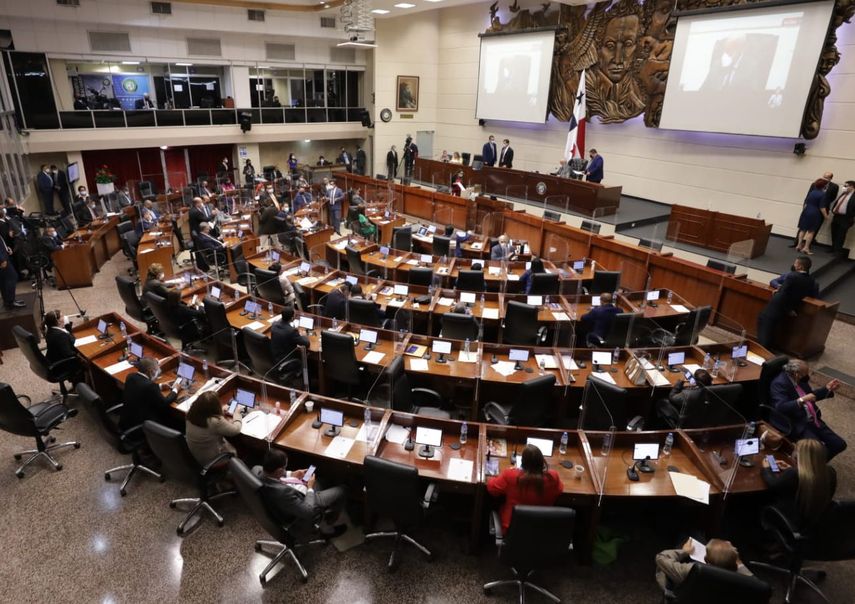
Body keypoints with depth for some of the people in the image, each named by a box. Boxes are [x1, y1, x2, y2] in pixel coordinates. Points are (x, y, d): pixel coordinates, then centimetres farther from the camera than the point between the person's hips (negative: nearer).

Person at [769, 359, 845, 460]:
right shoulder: (779, 383, -19)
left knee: (840, 444, 4)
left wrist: (828, 388, 13)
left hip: (812, 420, 9)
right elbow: (780, 407, -29)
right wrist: (802, 400, -34)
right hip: (796, 424, -9)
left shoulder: (801, 379, 7)